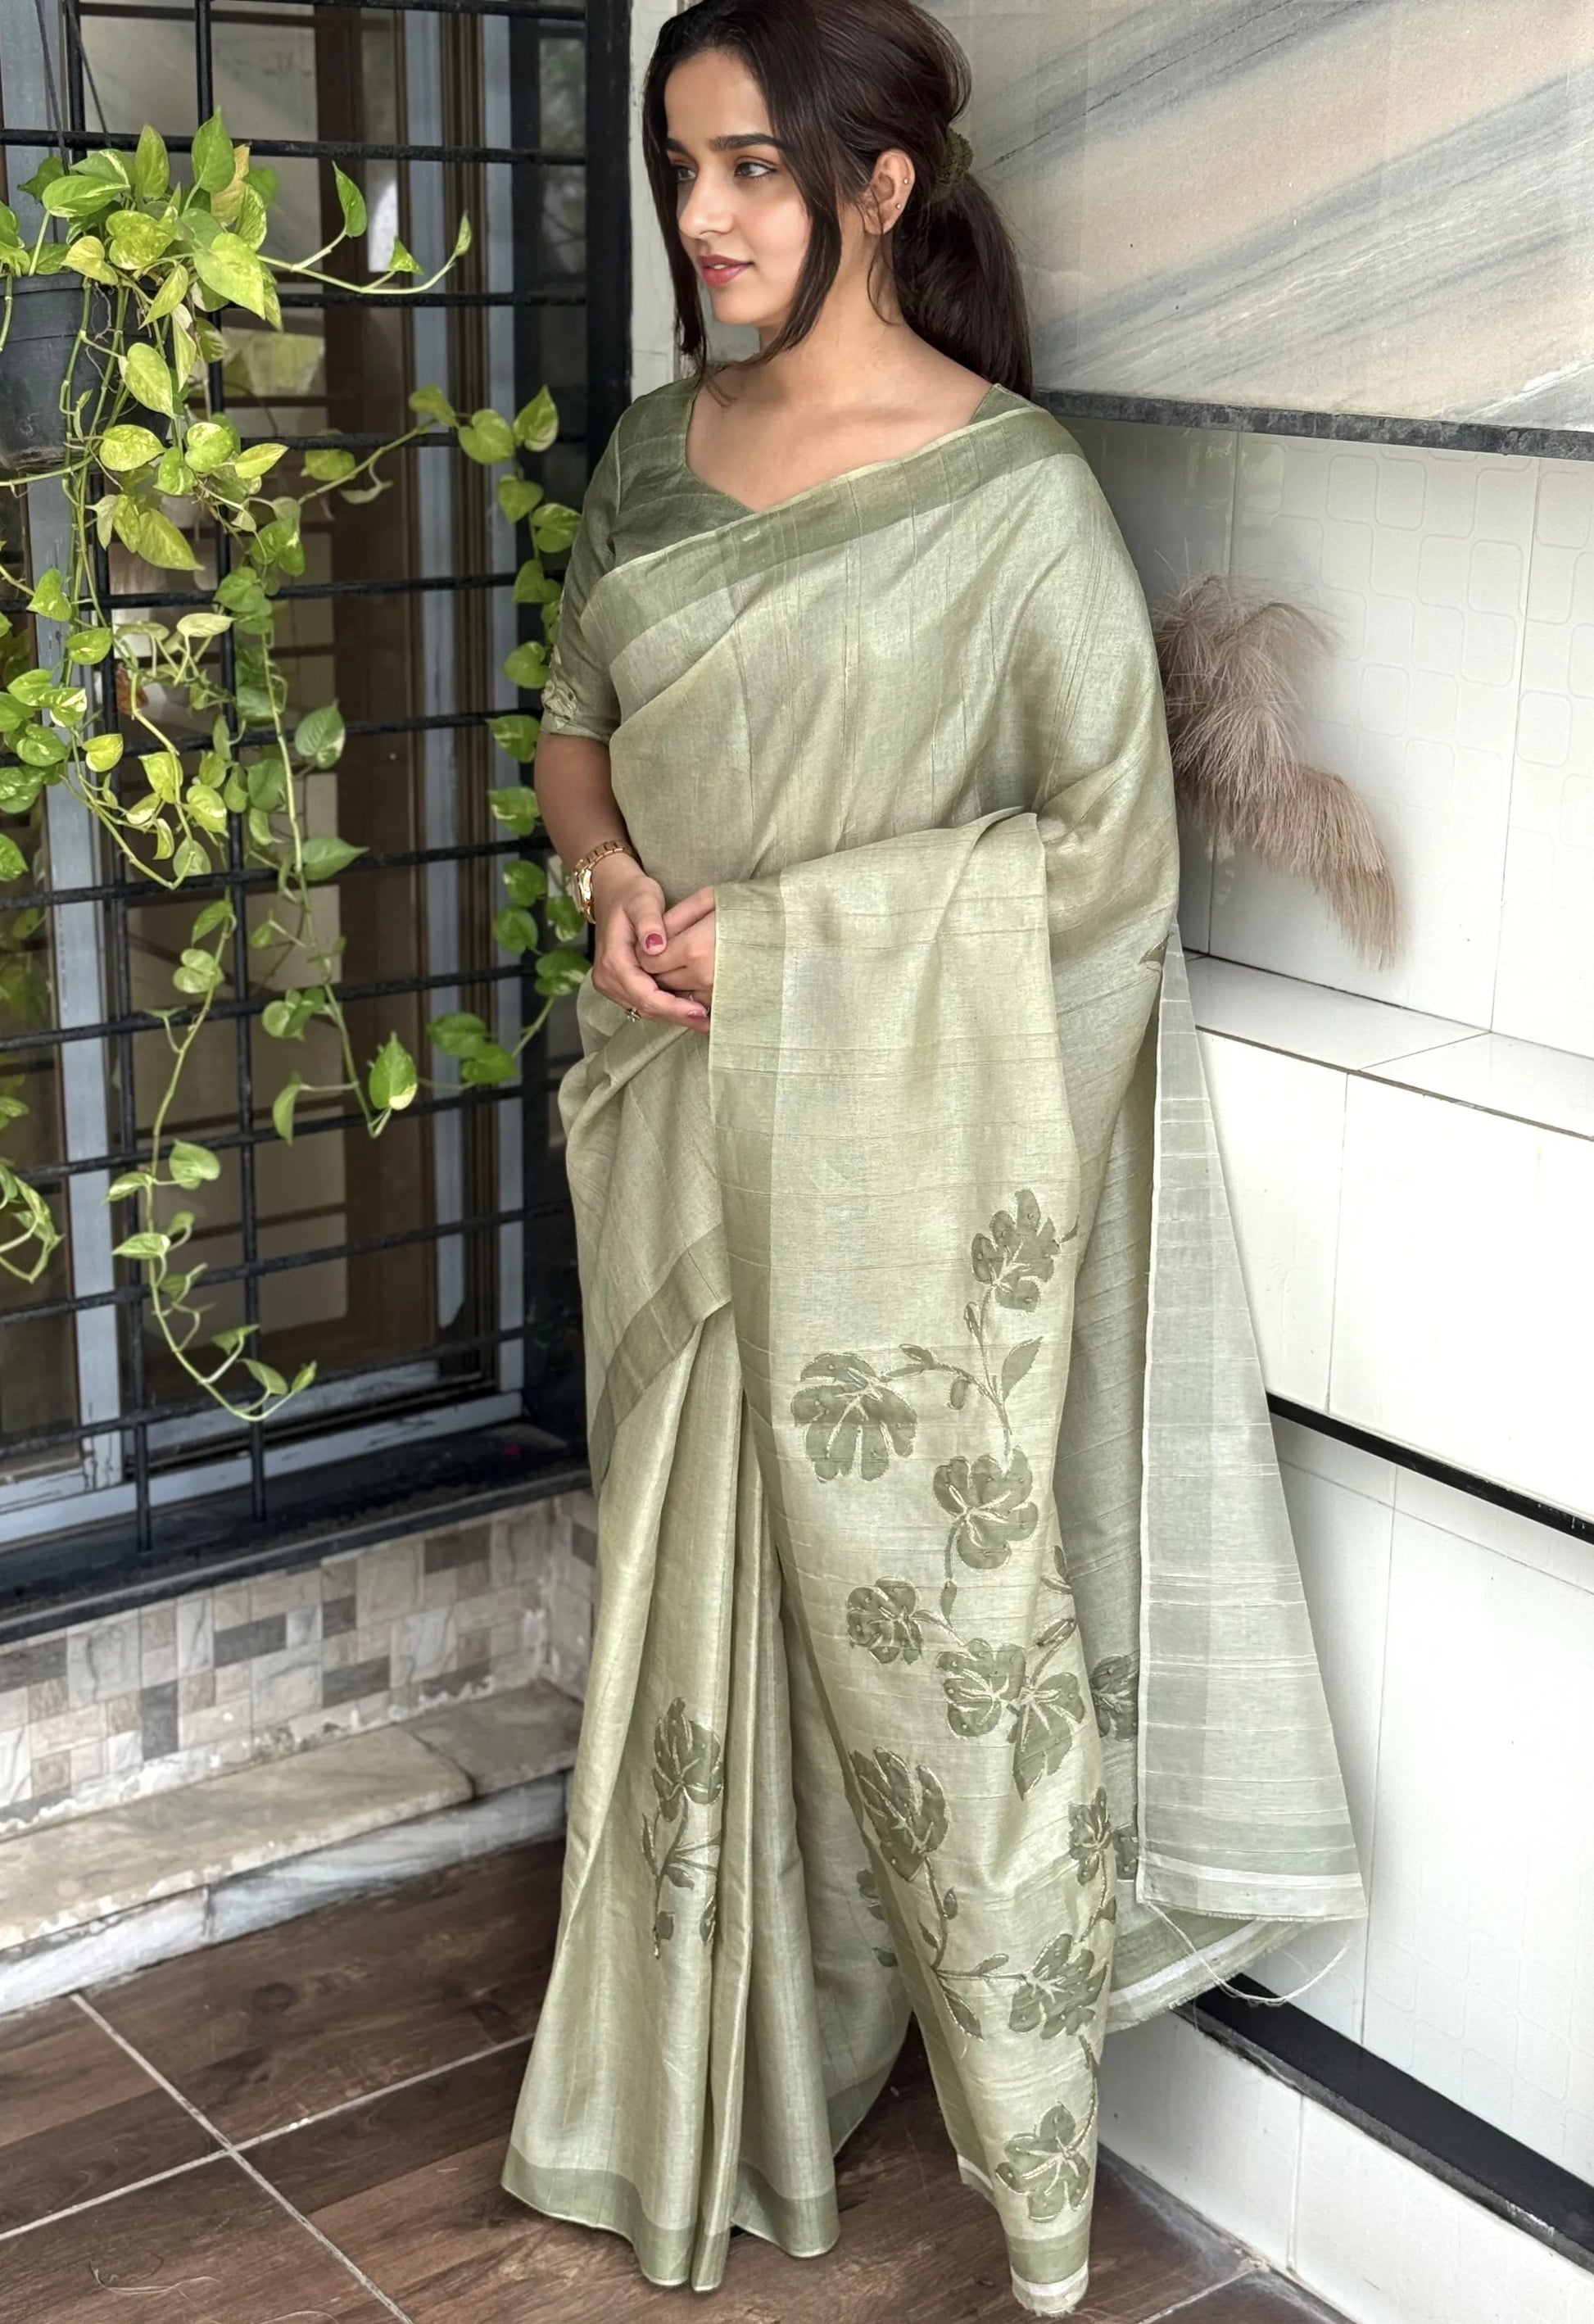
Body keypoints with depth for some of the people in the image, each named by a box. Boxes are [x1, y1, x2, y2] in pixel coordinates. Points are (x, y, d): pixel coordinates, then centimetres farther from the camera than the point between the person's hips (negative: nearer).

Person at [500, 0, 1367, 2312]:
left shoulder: (1016, 492, -12)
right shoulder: (657, 448, 7)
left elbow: (1109, 850, -11)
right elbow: (575, 721, 18)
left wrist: (778, 928, -14)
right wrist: (615, 873, -5)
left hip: (909, 1162, -6)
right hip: (679, 1132, 6)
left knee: (929, 1633, 2)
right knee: (698, 1613, 17)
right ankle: (717, 2089, 38)